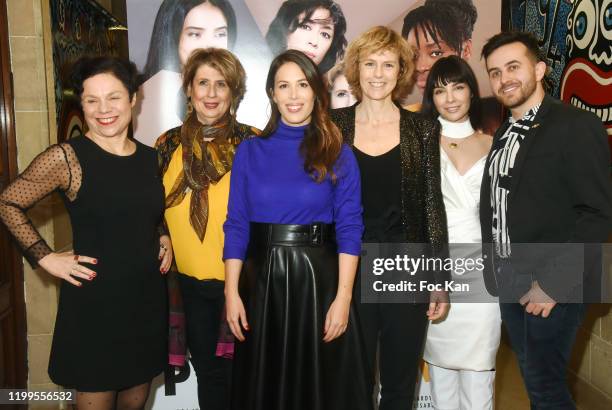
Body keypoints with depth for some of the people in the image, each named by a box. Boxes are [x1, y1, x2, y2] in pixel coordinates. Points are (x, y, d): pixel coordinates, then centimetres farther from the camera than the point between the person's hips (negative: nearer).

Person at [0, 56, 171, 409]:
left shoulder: (149, 156, 6)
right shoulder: (66, 157, -11)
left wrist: (164, 239, 5)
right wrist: (46, 257, -10)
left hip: (147, 299, 5)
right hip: (94, 303, -5)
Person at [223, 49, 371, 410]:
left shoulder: (338, 154, 0)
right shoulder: (251, 151, 4)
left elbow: (349, 228, -4)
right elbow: (236, 225, 2)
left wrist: (343, 297, -12)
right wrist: (232, 293, -4)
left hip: (319, 277, -1)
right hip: (262, 280, 2)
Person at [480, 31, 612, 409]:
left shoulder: (576, 126, -12)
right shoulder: (504, 133, 12)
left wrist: (554, 283, -19)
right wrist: (495, 268, 6)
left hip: (553, 285, -7)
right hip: (509, 282, 7)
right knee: (532, 376, 18)